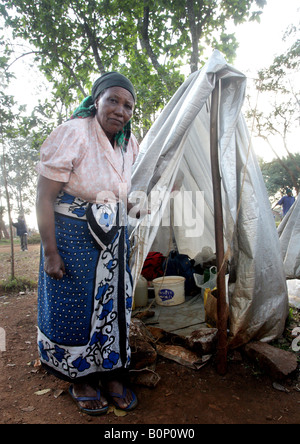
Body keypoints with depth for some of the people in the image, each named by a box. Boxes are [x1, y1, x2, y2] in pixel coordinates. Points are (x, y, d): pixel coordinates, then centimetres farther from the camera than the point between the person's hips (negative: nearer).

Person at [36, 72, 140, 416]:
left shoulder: (130, 143, 5)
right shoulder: (73, 134, -16)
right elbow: (44, 197, -17)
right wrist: (51, 251, -18)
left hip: (114, 236, 6)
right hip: (73, 234, -5)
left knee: (114, 304, 12)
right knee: (74, 306, 7)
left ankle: (111, 374, 34)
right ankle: (81, 380, 31)